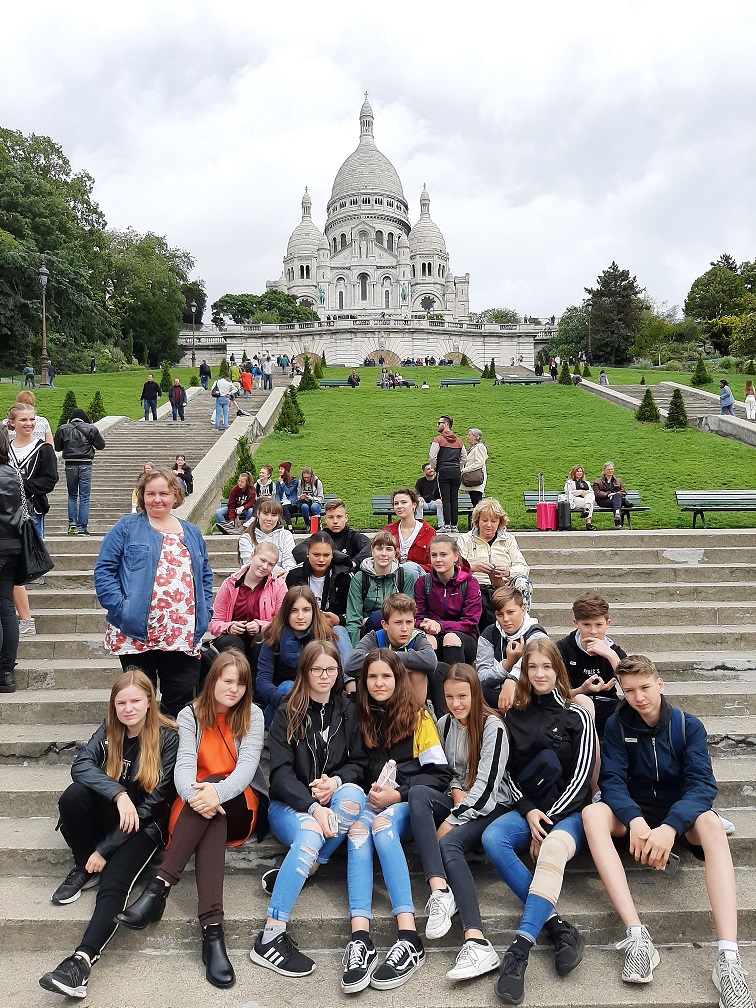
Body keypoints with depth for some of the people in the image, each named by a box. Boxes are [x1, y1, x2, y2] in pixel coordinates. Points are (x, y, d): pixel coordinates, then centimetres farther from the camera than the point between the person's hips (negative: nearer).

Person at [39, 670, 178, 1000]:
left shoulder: (167, 738, -14)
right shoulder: (109, 729, -1)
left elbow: (151, 803, -16)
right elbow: (80, 765, -19)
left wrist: (105, 849, -18)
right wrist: (119, 793, -36)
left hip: (146, 823, -4)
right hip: (109, 815, 4)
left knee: (114, 878, -31)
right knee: (73, 796, -25)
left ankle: (83, 959, -41)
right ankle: (85, 869, -7)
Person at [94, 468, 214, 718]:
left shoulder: (192, 533, 16)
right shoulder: (127, 528, 3)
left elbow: (205, 574, 20)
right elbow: (104, 570, -2)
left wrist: (205, 611, 7)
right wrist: (120, 608, -13)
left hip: (184, 638, 3)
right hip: (137, 635, -3)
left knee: (182, 700, 5)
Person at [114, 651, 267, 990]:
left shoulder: (253, 715, -1)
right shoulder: (190, 715, 2)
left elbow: (247, 765, -15)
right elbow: (184, 765, -14)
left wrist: (217, 792, -37)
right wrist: (194, 795, -38)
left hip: (241, 804, 0)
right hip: (196, 804, 1)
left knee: (213, 795, -33)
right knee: (210, 814, -35)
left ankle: (159, 888, -41)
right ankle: (212, 929, -46)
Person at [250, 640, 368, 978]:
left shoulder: (348, 711, 8)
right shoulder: (287, 714, -1)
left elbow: (358, 763, 8)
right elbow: (280, 772, -10)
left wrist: (335, 781, -14)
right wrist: (313, 807, -25)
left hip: (332, 800, 3)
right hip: (289, 804, -3)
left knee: (354, 794, -31)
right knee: (310, 834, -36)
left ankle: (290, 873, -25)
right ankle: (270, 938, -34)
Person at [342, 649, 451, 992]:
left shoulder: (418, 716, 2)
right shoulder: (362, 718, 14)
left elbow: (440, 774, -3)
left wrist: (398, 794, -14)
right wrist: (371, 789, -6)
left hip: (410, 801, -3)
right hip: (374, 801, 3)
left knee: (382, 825, -35)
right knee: (357, 827, -32)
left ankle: (409, 939, -41)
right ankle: (360, 938, -44)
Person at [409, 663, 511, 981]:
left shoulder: (493, 726, -11)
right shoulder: (444, 724, 8)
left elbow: (486, 785, -18)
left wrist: (451, 821, -21)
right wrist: (456, 791, -7)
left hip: (491, 805, -6)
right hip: (458, 800, 6)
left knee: (449, 844, -33)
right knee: (418, 793, -26)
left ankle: (477, 943, -45)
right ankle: (439, 891, -39)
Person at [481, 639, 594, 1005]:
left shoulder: (576, 717, 3)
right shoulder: (514, 717, 10)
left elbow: (581, 776, -3)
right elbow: (509, 774, 9)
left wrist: (549, 819, -11)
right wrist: (529, 812, -7)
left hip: (568, 810, -3)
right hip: (527, 809, 3)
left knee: (552, 849, -36)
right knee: (492, 839, -29)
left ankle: (520, 947, -43)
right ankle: (557, 927, -33)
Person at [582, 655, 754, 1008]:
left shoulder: (688, 726, -6)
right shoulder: (617, 725, -4)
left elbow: (702, 784, -17)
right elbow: (612, 780, -13)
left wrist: (670, 825, -36)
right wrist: (634, 820, -34)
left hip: (680, 814, -1)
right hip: (633, 812, 1)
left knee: (711, 822, -35)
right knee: (592, 813, -31)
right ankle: (637, 936, -39)